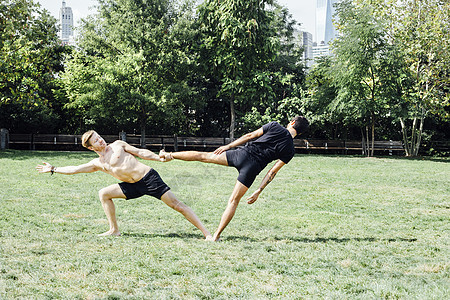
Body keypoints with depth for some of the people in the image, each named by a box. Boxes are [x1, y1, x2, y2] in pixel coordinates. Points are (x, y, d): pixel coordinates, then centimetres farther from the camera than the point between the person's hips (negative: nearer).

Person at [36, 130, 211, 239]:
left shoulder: (117, 146, 2)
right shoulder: (97, 164, 11)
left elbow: (141, 153, 2)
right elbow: (74, 169, 15)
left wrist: (160, 158, -7)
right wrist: (53, 169, 15)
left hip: (149, 178, -5)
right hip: (134, 187, 5)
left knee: (176, 204, -12)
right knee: (104, 194, 1)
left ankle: (206, 233, -13)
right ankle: (114, 230, 6)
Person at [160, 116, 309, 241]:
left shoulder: (275, 126, 5)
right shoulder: (290, 151, 3)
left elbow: (250, 136, 7)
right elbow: (273, 172, 0)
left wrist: (228, 146, 14)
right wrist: (258, 191, 3)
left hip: (243, 153, 0)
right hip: (253, 168, 0)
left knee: (202, 156, 13)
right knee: (234, 201, 6)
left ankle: (170, 155, 21)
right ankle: (216, 235, 1)